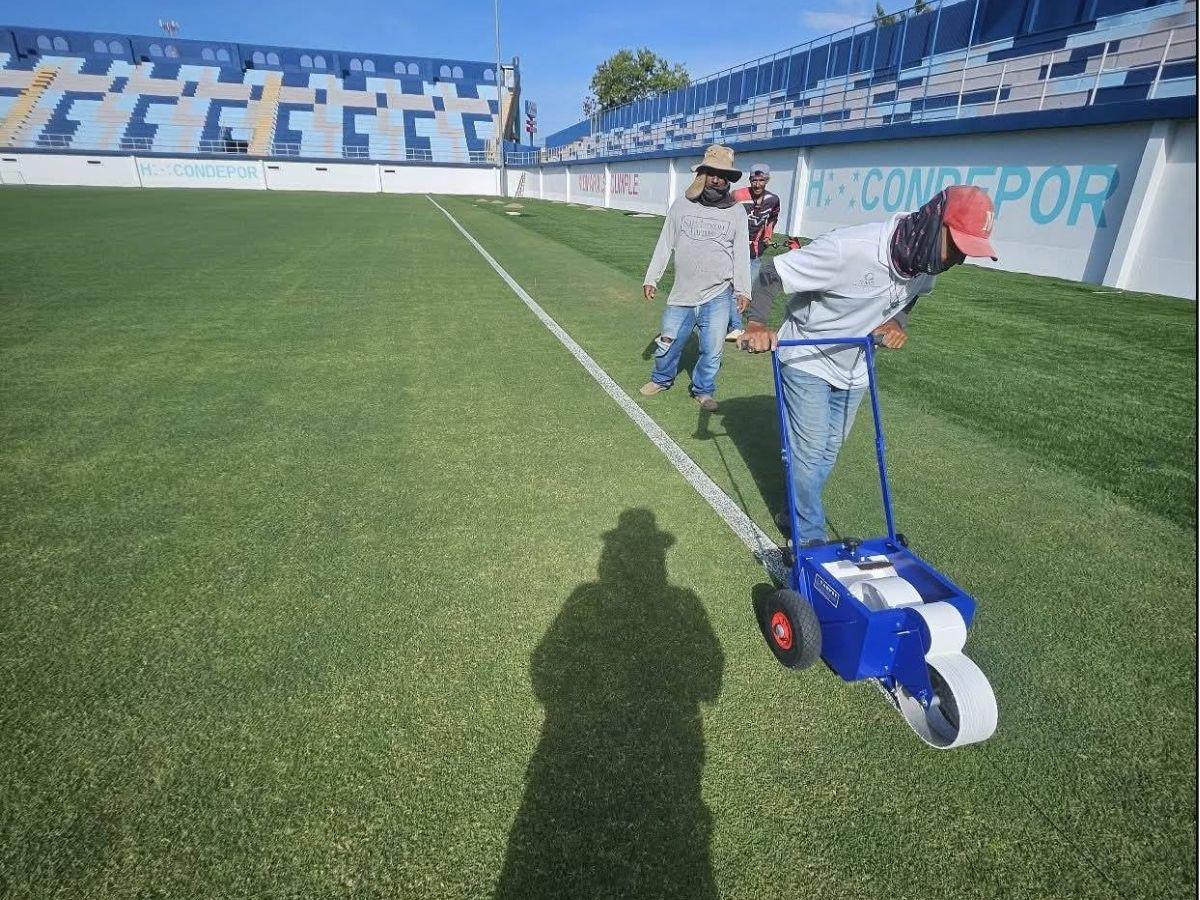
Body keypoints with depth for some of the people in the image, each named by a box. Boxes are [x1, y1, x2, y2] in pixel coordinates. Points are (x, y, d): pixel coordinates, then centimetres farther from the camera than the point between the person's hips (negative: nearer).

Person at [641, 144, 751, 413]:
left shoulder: (736, 211, -1)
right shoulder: (682, 205, 1)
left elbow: (741, 254, -1)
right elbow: (665, 245, 6)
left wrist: (743, 289, -9)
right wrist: (651, 278, 4)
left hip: (718, 295, -1)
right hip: (682, 293, 1)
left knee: (712, 349, 4)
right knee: (668, 342, 11)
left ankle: (703, 390, 26)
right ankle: (662, 378, 37)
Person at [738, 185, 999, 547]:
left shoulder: (925, 262, -11)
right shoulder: (849, 249, -33)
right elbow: (771, 272, -25)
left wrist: (897, 321, -10)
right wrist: (756, 323, -38)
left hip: (853, 368, 7)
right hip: (807, 360, -7)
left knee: (829, 450, 14)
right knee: (810, 452, -4)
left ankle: (795, 515, 32)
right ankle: (810, 535, 13)